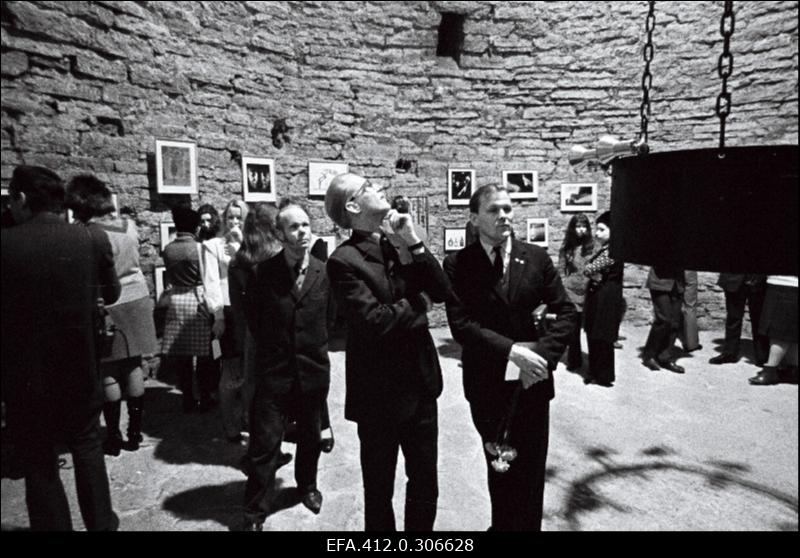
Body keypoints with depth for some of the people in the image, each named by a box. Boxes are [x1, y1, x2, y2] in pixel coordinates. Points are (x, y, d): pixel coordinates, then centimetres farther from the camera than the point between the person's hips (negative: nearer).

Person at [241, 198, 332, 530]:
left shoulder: (325, 272, -6)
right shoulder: (265, 271, -9)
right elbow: (252, 313, 6)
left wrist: (318, 344, 8)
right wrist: (268, 344, 9)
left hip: (314, 369, 2)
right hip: (273, 370, -1)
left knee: (310, 435, 20)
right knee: (264, 443, 4)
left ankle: (307, 485, 45)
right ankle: (255, 513, 21)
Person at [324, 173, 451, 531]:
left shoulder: (400, 246, 4)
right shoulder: (344, 260, -16)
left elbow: (443, 291, -2)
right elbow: (374, 321, -25)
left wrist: (414, 244, -13)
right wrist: (420, 303, -10)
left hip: (420, 386, 6)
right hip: (380, 393, -6)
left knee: (426, 485, 22)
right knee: (379, 490, 17)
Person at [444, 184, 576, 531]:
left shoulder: (537, 258, 0)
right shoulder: (457, 265, -7)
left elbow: (567, 313, -3)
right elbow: (460, 324, -16)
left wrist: (542, 354, -17)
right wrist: (512, 350, -23)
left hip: (531, 383, 1)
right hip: (486, 385, -1)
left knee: (531, 471, 14)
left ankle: (527, 525, 37)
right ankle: (502, 524, 42)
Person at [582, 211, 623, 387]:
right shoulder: (603, 249, 14)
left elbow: (588, 269, -21)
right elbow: (590, 270, 10)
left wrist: (593, 272, -2)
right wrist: (595, 275, -9)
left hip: (606, 297, -9)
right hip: (596, 295, 9)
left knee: (602, 337, 1)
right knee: (593, 335, 13)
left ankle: (604, 376, 13)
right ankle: (595, 372, 23)